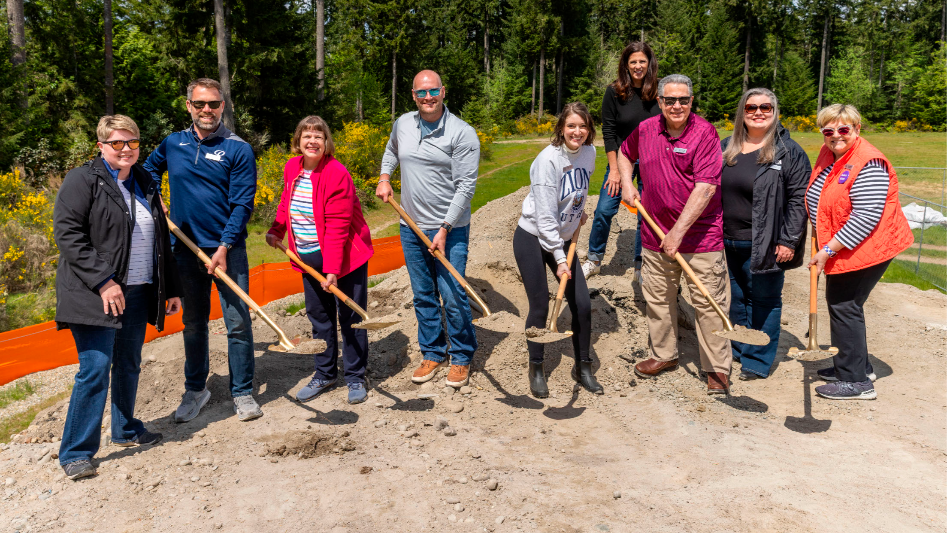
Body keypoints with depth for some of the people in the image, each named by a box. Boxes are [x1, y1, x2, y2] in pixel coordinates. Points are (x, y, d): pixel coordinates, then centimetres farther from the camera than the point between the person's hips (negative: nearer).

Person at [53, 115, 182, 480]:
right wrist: (103, 281, -20)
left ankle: (126, 430, 34)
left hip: (138, 294, 7)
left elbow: (161, 241, 20)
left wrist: (171, 288, 17)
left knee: (129, 365, 16)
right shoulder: (82, 181, -5)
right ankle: (75, 453, 1)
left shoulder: (145, 184, 15)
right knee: (95, 369, -9)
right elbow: (67, 234, -14)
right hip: (96, 295, -6)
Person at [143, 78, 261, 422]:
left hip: (227, 249, -3)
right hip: (186, 250, 3)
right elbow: (149, 169, 29)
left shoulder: (238, 149, -5)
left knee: (238, 323, -1)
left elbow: (243, 204, -9)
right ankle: (195, 390, 29)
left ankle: (242, 393, 13)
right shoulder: (172, 144, 7)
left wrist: (224, 247, -16)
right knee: (193, 324, 14)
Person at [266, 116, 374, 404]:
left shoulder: (337, 174, -19)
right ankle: (325, 374, 29)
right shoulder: (292, 168, 2)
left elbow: (337, 226, -22)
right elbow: (286, 202, 23)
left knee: (350, 316, 2)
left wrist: (332, 268, -25)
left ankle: (355, 378, 16)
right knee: (318, 316, 15)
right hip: (310, 257, 7)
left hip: (345, 256, -7)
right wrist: (276, 230, 12)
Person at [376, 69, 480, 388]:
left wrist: (444, 229, -18)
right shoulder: (403, 124, 6)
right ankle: (434, 354, 27)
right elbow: (391, 151, 30)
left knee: (453, 297, -3)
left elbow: (465, 186, -14)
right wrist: (384, 177, 12)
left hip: (450, 230, -5)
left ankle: (462, 357, 16)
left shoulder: (462, 133, -11)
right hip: (411, 228, 5)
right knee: (423, 296, 12)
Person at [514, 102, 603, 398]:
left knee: (582, 304, 1)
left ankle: (583, 368, 20)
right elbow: (545, 216, -23)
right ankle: (536, 370, 19)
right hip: (533, 239, -6)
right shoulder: (548, 159, -22)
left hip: (563, 238, 6)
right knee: (540, 306, -2)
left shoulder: (589, 152, -3)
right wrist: (559, 259, -23)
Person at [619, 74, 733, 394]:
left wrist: (678, 231, -22)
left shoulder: (704, 133, -13)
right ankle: (664, 355, 33)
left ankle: (717, 368, 13)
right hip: (655, 232, 5)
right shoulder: (645, 130, 3)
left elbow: (705, 187, -20)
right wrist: (626, 184, 9)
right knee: (657, 297, 15)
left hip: (700, 233, -5)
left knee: (708, 302, 1)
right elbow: (625, 153, 26)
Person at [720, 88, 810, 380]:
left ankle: (757, 361, 15)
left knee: (763, 300, 4)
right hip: (728, 242, 5)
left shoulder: (789, 152, -6)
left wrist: (789, 241, -13)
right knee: (735, 299, 16)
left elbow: (799, 199, -8)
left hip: (765, 245, -5)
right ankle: (737, 350, 32)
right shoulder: (726, 147, 10)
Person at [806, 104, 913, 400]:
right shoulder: (828, 154, 6)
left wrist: (829, 249, -24)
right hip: (838, 249, 10)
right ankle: (859, 366, 32)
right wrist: (821, 240, 16)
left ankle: (856, 381, 3)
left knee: (844, 306, -6)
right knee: (838, 301, 16)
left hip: (864, 248, -10)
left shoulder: (868, 164, -22)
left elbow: (865, 217, -27)